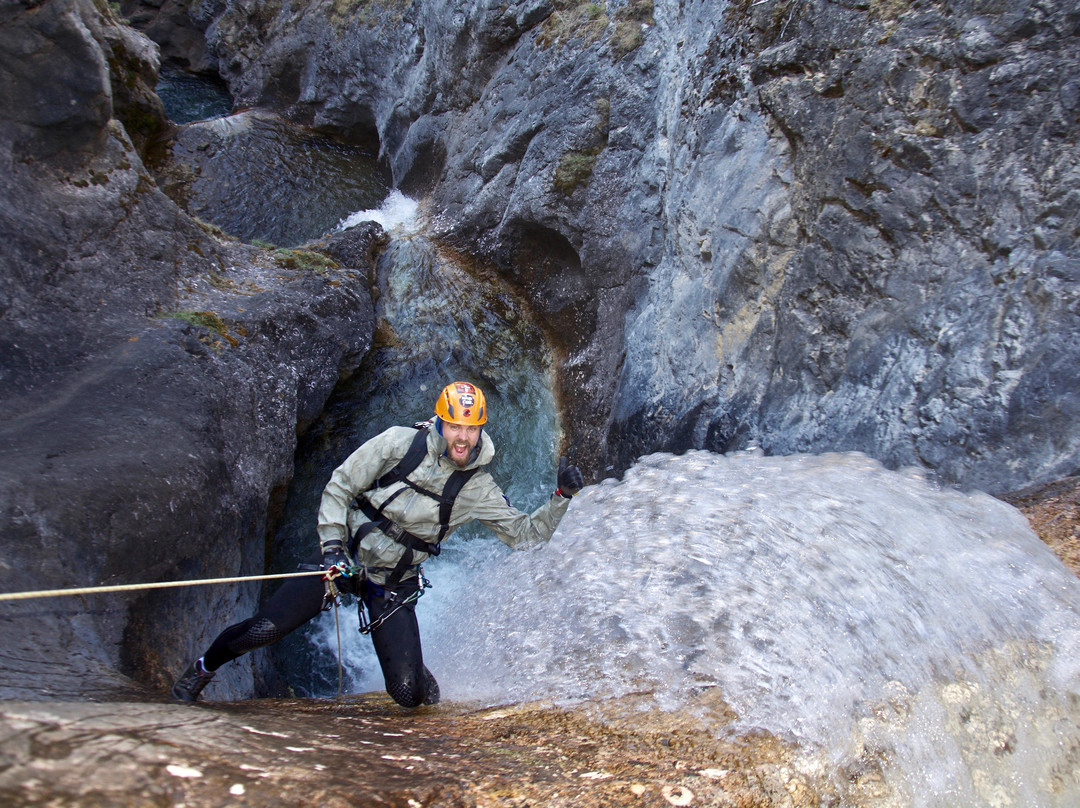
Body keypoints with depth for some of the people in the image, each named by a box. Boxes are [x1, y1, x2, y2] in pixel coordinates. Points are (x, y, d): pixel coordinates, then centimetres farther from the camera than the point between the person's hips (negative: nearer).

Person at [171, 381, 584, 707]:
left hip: (394, 585, 1)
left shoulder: (477, 488, -7)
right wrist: (332, 545, -15)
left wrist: (562, 498, -17)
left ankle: (417, 675, 32)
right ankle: (203, 667, 23)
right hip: (344, 558, -1)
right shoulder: (399, 443, -13)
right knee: (264, 630, -12)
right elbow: (339, 487, -5)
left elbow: (523, 533, -2)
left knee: (408, 695, -8)